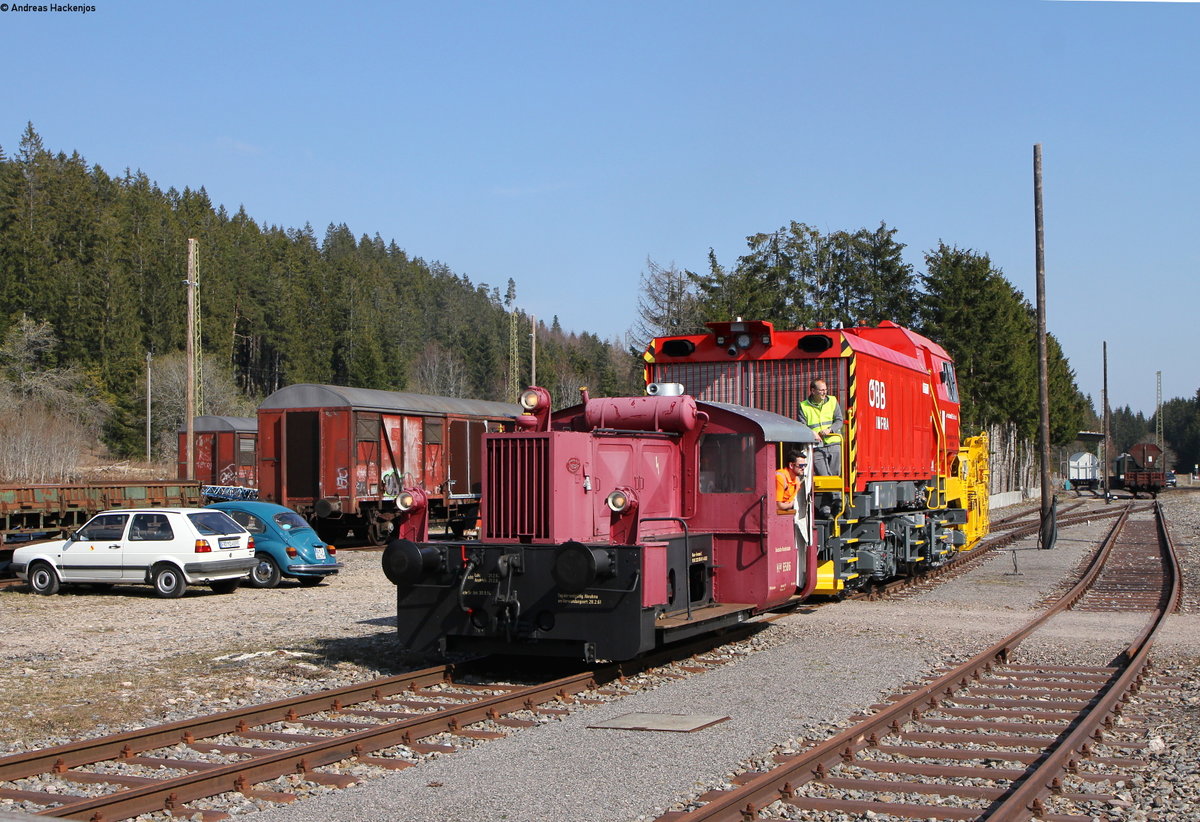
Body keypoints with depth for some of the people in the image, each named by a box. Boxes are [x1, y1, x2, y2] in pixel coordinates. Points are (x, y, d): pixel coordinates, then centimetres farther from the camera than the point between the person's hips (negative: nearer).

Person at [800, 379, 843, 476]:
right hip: (816, 447, -3)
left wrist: (830, 429, -14)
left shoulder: (832, 401, 10)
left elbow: (839, 420, 5)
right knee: (823, 478, -12)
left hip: (834, 444, 3)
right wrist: (811, 433, -21)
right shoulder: (804, 406, 3)